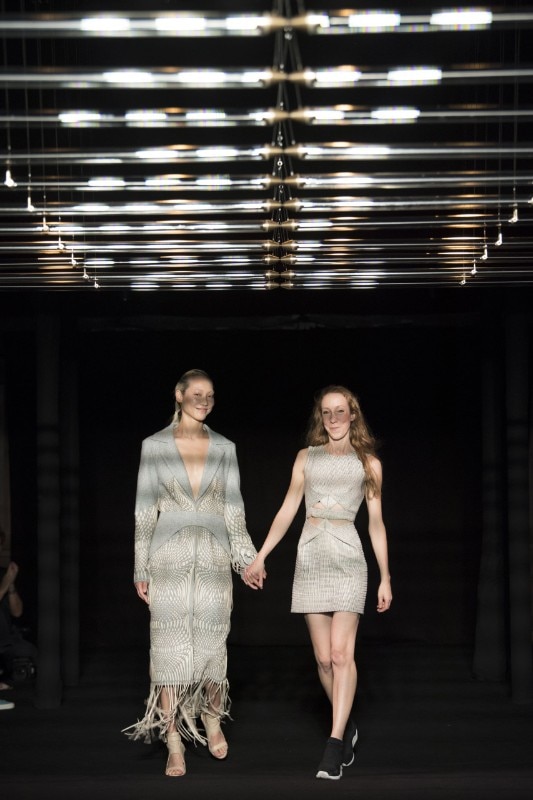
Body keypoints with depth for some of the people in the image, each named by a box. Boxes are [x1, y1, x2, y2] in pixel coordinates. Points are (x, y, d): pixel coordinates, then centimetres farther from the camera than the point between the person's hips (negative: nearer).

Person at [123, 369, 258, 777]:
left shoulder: (224, 448, 8)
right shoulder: (155, 446, 2)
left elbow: (234, 507, 10)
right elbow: (145, 509, 3)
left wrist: (246, 557, 4)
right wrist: (141, 567, 1)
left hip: (213, 557, 2)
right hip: (170, 555, -2)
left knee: (212, 642, 2)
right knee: (170, 646, -4)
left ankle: (212, 719, 28)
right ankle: (174, 744, 1)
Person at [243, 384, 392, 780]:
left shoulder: (369, 463, 9)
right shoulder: (307, 457, 13)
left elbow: (376, 523, 10)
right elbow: (287, 511, 12)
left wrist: (386, 578, 8)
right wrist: (260, 556, 6)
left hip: (348, 558, -2)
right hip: (311, 558, 3)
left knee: (342, 652, -14)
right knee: (324, 658, 1)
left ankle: (334, 745, -15)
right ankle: (348, 727, 19)